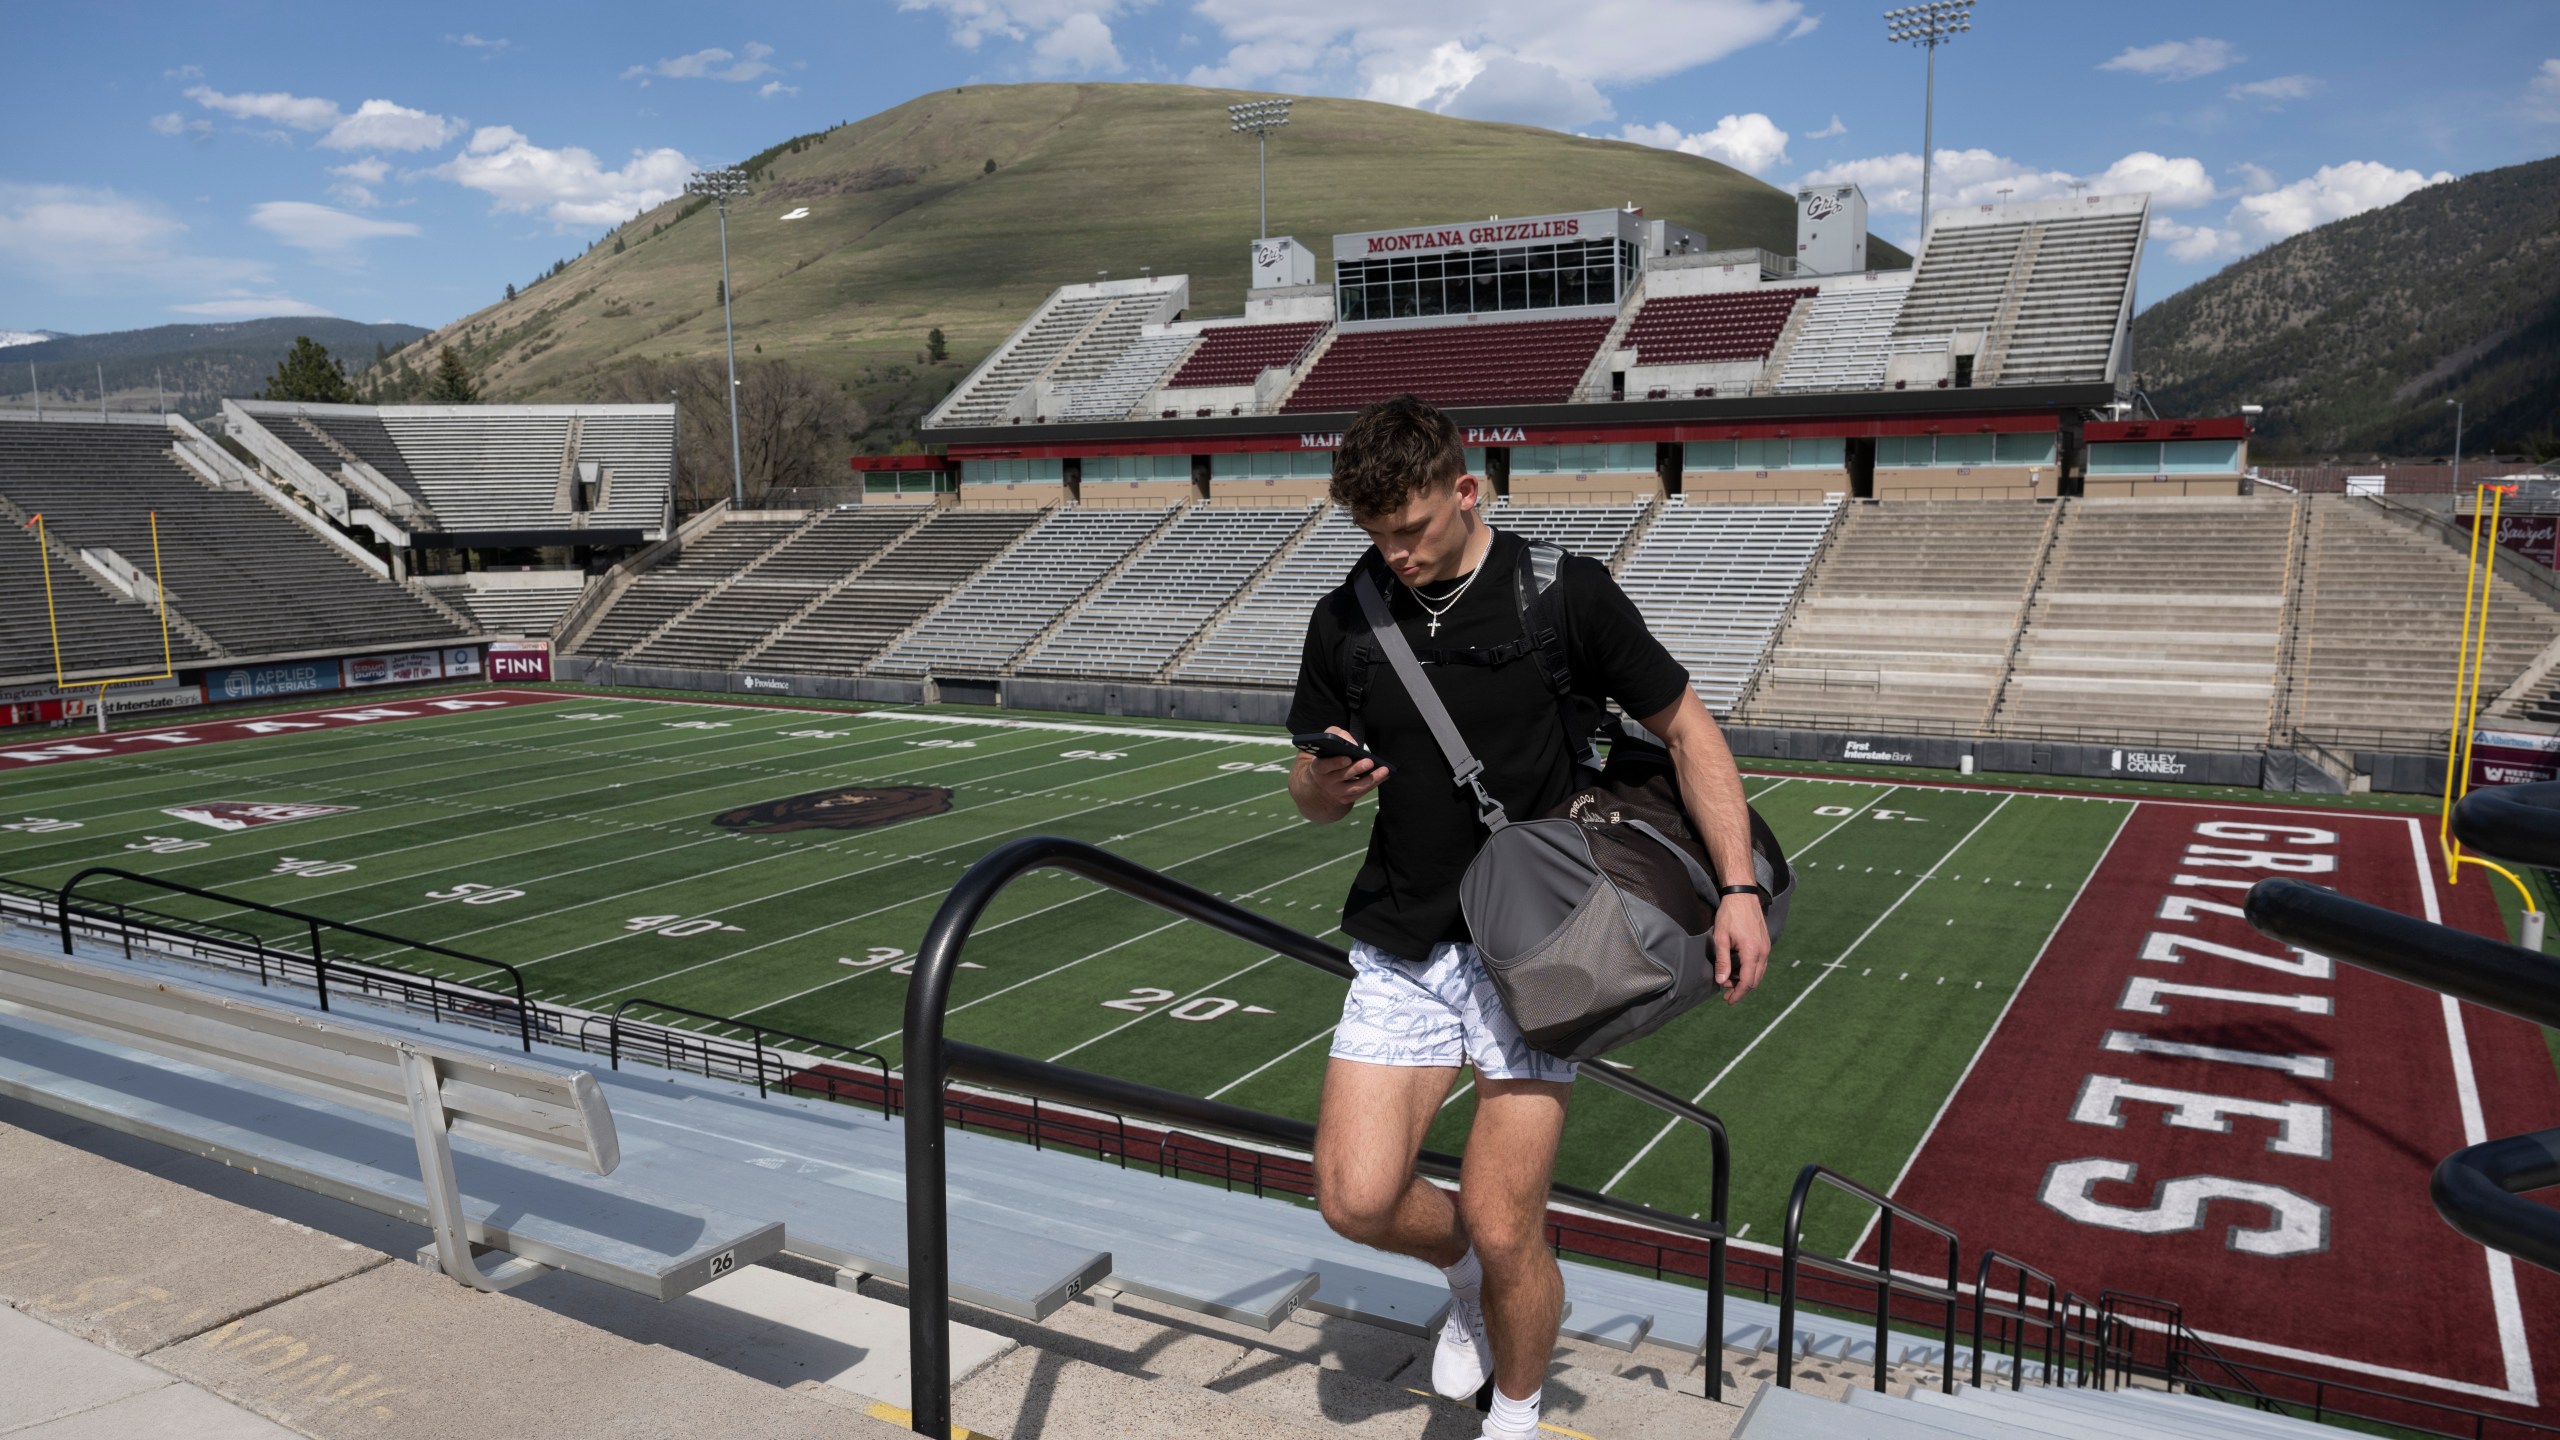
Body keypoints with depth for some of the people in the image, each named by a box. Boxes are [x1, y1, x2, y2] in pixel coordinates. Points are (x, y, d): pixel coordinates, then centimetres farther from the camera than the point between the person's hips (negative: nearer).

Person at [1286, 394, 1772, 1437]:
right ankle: (1468, 1274, 29)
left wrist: (1738, 888, -7)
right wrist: (1326, 782, -15)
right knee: (1356, 1199, -7)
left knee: (1503, 1229, -3)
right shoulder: (1346, 620, 3)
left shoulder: (1565, 595, -7)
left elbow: (1685, 728, 1)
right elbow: (1311, 796, 11)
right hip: (1402, 949, 3)